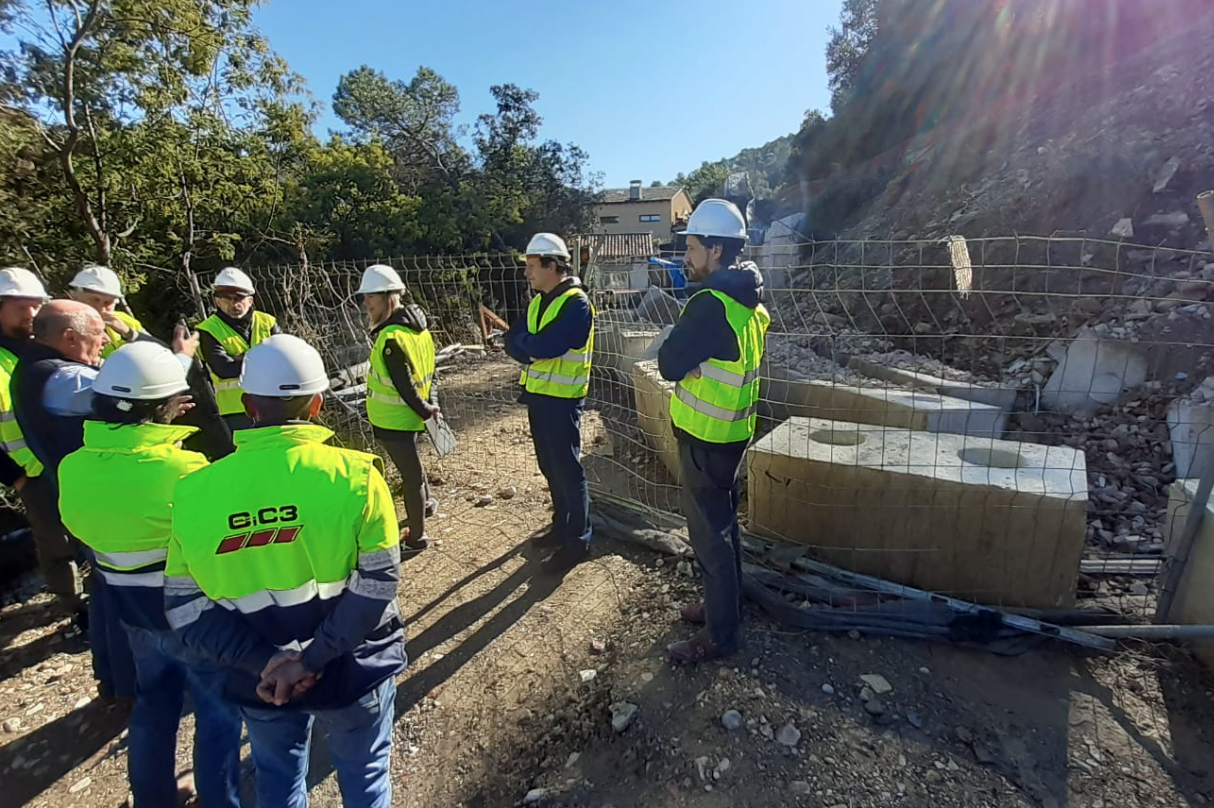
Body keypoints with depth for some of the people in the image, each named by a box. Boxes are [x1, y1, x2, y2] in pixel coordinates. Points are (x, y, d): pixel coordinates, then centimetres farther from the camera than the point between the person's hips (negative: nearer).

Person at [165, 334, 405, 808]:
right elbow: (378, 584, -21)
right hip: (353, 671, -2)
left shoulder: (195, 491, -12)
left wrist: (267, 661, -12)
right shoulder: (355, 474, -21)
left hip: (260, 680, 3)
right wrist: (312, 659, -16)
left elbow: (185, 611, -9)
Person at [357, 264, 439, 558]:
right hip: (405, 416, 9)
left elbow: (404, 386, -26)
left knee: (410, 473, 2)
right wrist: (429, 404, 11)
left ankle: (416, 538, 16)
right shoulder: (415, 325, 5)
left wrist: (424, 411, -14)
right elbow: (423, 370, 11)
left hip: (394, 419, -9)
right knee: (411, 465, 28)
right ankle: (425, 503, 51)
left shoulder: (391, 337, -26)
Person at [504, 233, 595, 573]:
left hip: (562, 400, -8)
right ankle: (561, 525, 34)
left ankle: (578, 540, 13)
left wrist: (524, 342, -6)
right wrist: (534, 347, -16)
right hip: (537, 395, 9)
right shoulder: (537, 301, 11)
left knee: (568, 470, 0)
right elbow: (514, 343, 4)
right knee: (549, 467, 18)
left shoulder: (576, 303, -16)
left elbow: (545, 346, -26)